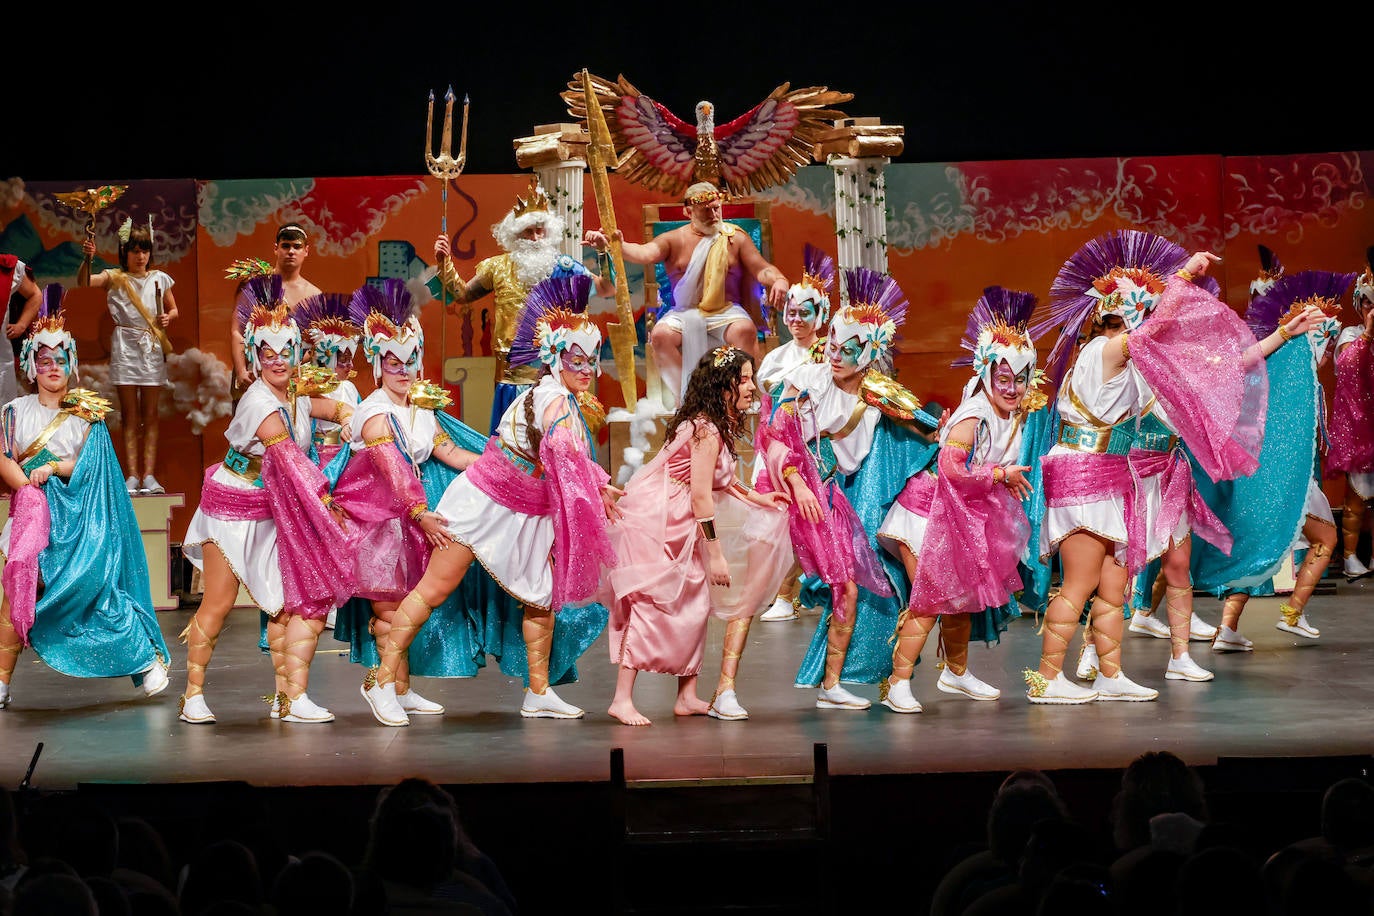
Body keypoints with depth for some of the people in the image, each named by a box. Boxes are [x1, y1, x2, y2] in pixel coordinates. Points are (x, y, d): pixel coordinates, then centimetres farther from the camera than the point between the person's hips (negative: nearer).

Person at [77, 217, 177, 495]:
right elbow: (83, 282, -15)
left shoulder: (159, 279, 6)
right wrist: (87, 258, -32)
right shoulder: (114, 278, 0)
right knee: (130, 416, 1)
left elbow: (173, 309, 16)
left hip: (152, 347, 1)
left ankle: (149, 475, 1)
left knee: (150, 415, 2)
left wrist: (167, 318, -6)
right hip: (125, 347, -1)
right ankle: (132, 475, 0)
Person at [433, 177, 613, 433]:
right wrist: (445, 262, 6)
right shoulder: (498, 267, 8)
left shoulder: (563, 267, 3)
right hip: (514, 372, 1)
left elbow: (608, 290, 0)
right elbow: (461, 296, 16)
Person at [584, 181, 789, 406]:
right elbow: (645, 253, -11)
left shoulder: (736, 238, 9)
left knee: (745, 329, -34)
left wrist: (779, 280, -21)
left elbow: (761, 269, 4)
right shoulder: (674, 240, 6)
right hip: (684, 314, 1)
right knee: (660, 334, -29)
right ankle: (685, 397, -21)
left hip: (726, 312, -1)